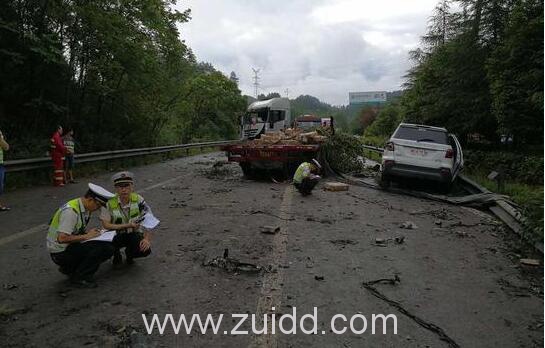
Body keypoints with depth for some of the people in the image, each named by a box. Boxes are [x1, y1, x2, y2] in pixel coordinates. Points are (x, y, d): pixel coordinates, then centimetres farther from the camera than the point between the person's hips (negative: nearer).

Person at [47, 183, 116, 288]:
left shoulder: (85, 208, 2)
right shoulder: (70, 211, -25)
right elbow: (62, 238, -30)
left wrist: (89, 231, -2)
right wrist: (86, 236, -22)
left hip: (71, 246, 9)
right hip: (60, 253, -9)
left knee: (109, 248, -2)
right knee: (101, 248, -25)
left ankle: (69, 268, 10)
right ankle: (79, 278, -6)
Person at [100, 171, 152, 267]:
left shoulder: (138, 200, -13)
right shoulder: (110, 202, -16)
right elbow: (105, 225, -17)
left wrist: (147, 239, -29)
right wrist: (128, 225, -26)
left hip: (135, 234, 1)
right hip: (117, 236, 0)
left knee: (145, 250, -27)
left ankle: (129, 254, 13)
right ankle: (117, 257, 5)